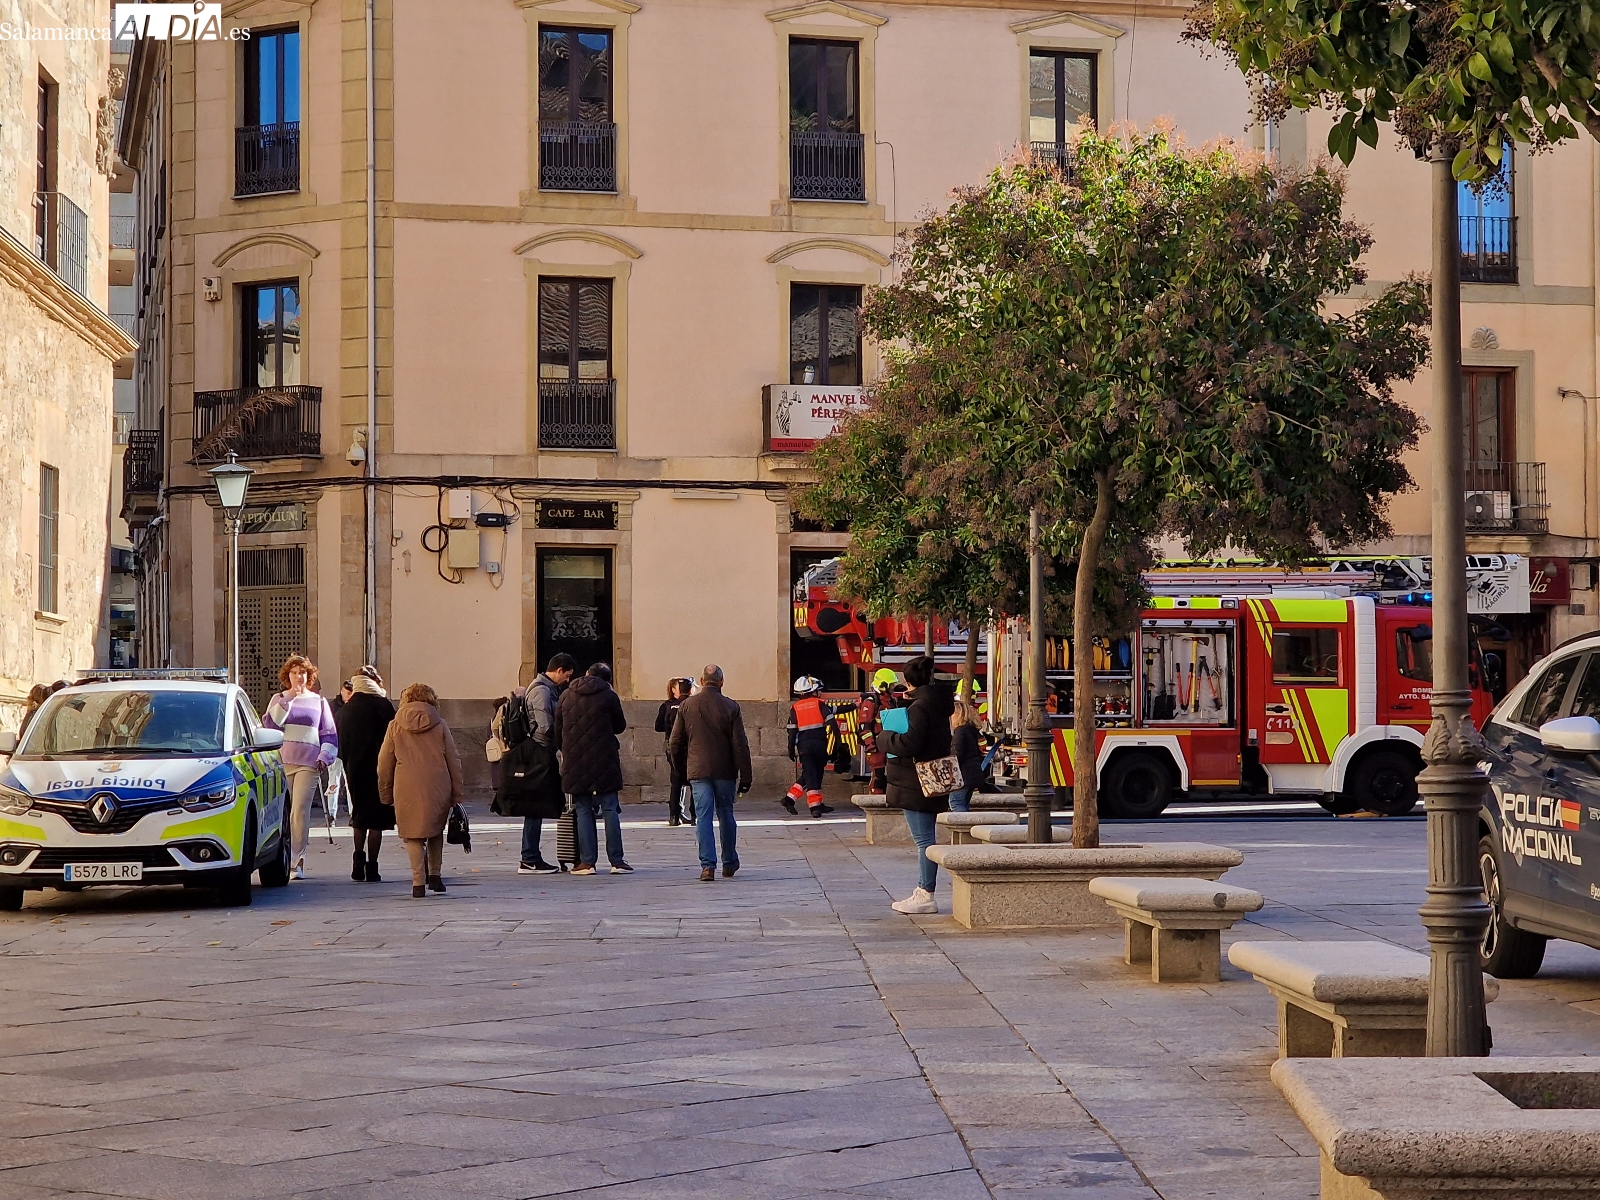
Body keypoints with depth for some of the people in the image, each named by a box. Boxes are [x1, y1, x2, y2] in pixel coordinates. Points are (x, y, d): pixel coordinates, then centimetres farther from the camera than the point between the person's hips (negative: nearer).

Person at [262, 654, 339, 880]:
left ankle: (298, 860, -17)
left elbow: (329, 734, 15)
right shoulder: (279, 699, 14)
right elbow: (269, 725, -3)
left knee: (300, 810, -13)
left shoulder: (318, 701, 14)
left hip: (308, 764, -1)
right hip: (282, 762, 1)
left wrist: (324, 756, 0)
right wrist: (287, 700, -8)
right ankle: (283, 858, 7)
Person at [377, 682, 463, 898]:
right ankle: (435, 875, 16)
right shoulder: (439, 726, 6)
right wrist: (456, 795, 13)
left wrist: (386, 795, 17)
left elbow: (384, 764, 7)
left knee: (413, 834, 4)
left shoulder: (395, 726, 5)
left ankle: (419, 882, -5)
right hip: (438, 789, 1)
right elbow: (454, 762, 7)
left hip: (407, 791, -1)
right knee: (436, 831, 21)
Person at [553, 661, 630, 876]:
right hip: (603, 762, -2)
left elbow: (558, 729, 11)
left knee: (582, 811, 6)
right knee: (610, 810, 3)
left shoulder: (566, 695, 7)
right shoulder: (609, 696, -4)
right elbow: (620, 726, 5)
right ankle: (616, 861, 1)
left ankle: (587, 861, 1)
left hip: (575, 762, 2)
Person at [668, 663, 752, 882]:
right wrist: (745, 777, -1)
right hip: (725, 771, 0)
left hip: (698, 771, 0)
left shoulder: (687, 706, 2)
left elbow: (675, 744, 6)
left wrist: (682, 771, 17)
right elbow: (740, 745, -6)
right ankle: (729, 864, 22)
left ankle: (707, 865, -10)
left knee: (703, 817, 0)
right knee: (726, 815, 13)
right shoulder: (730, 707, -4)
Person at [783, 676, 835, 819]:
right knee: (817, 773, 9)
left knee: (809, 774, 3)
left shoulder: (794, 708, 5)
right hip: (820, 743, -1)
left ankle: (816, 806, -4)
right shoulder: (819, 704, 2)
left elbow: (792, 731, 2)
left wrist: (791, 751, 6)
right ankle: (816, 805, 5)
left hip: (804, 745, 1)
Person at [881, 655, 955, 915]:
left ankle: (926, 896, -6)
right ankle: (923, 892, 21)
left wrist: (886, 737, -7)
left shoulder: (920, 706, -16)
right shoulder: (939, 703, 13)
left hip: (917, 784, -10)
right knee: (926, 837, 14)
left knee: (924, 838, -7)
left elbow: (910, 742, -23)